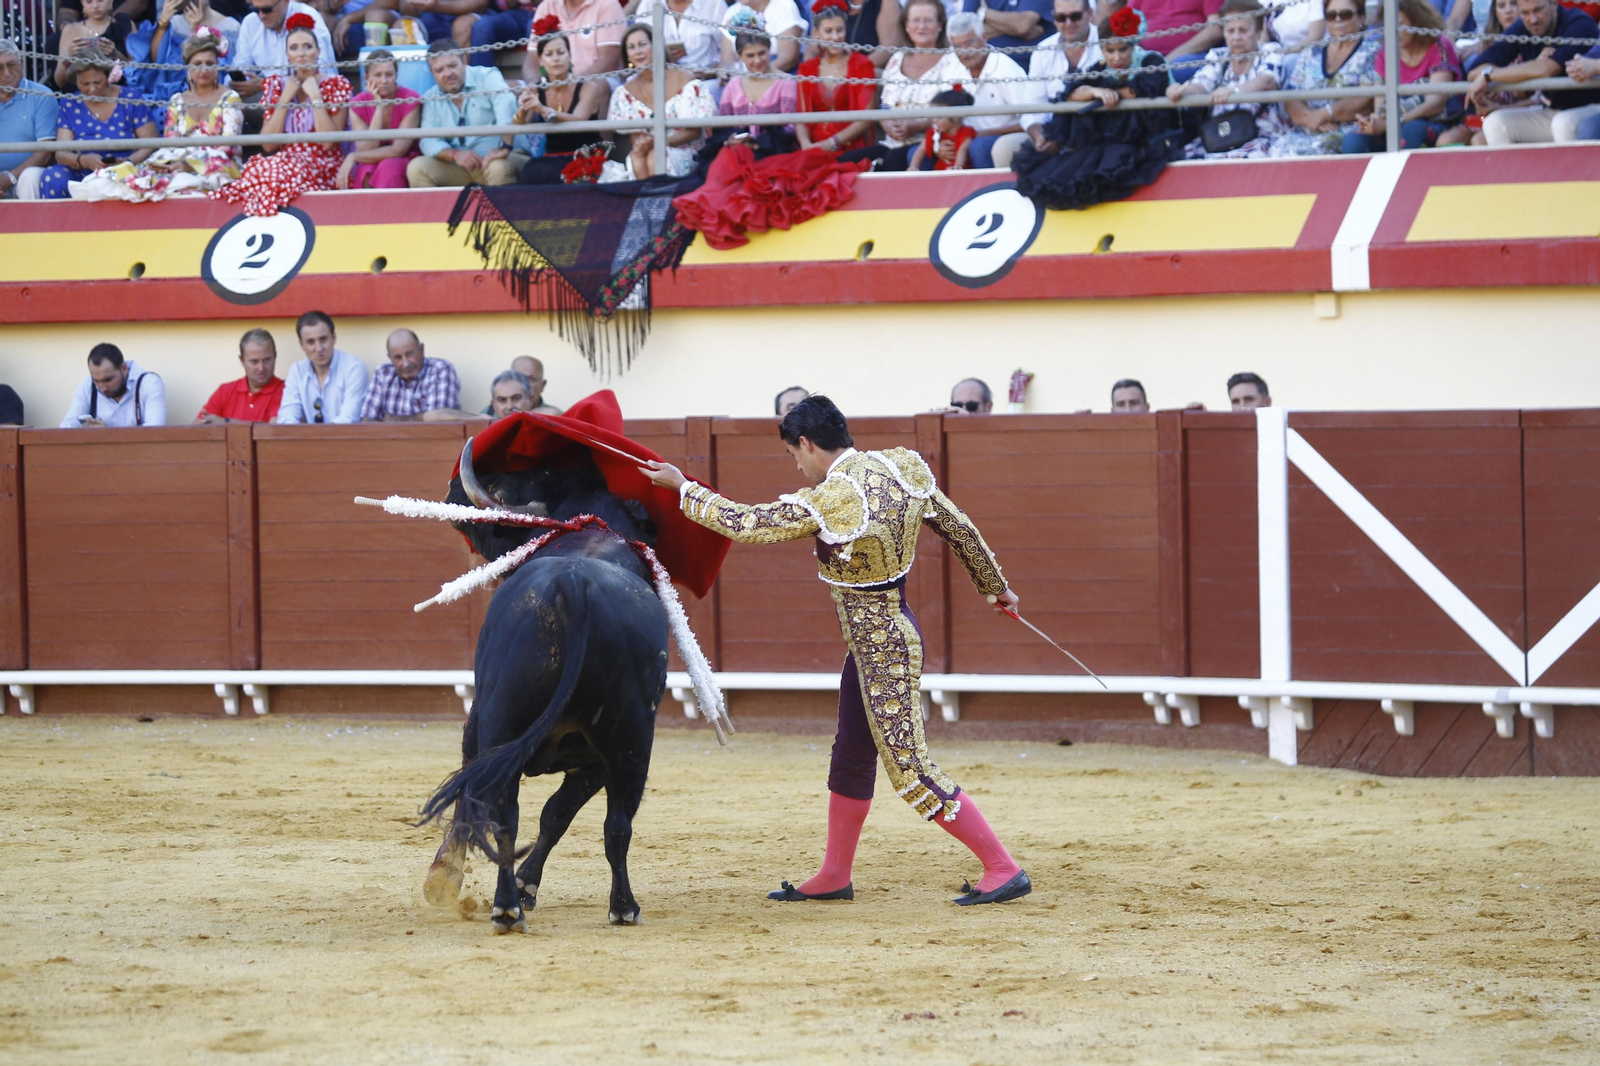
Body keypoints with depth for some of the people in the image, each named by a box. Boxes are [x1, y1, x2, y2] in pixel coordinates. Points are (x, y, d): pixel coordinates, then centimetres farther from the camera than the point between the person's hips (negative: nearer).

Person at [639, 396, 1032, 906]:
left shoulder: (826, 504, -24)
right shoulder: (901, 467, -2)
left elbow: (743, 524, -17)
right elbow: (959, 528, 8)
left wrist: (681, 485, -4)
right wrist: (996, 586, 23)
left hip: (880, 648, -9)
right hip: (890, 630, 9)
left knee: (911, 772, -3)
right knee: (851, 756, 19)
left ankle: (1004, 869, 1)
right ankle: (834, 877, 31)